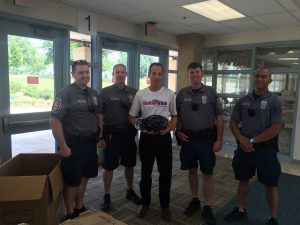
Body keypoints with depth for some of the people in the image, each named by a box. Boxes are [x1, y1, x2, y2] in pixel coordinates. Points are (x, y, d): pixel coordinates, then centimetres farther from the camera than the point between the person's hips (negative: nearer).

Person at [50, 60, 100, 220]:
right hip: (73, 143, -6)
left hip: (90, 142, 7)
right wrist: (63, 146, -18)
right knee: (72, 180, 6)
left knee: (84, 176, 18)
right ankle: (70, 214, 24)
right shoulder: (65, 93, -12)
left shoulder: (93, 93, 8)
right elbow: (54, 120, -17)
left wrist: (101, 137, 12)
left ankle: (80, 208, 36)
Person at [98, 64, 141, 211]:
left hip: (129, 134, 3)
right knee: (108, 166, 6)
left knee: (129, 165, 15)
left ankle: (130, 191, 34)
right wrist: (100, 137, -10)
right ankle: (106, 196, 22)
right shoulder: (105, 92, -3)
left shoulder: (133, 93, 6)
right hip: (111, 134, -3)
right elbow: (100, 116, -5)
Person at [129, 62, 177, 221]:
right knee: (145, 172, 12)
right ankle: (145, 203, 30)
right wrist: (141, 126, -11)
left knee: (165, 173, 8)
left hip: (164, 137, 0)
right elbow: (132, 116, 6)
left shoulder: (170, 94, 0)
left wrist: (170, 128, -10)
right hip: (146, 137, 0)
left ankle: (165, 205, 25)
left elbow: (174, 115, 8)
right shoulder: (140, 94, 1)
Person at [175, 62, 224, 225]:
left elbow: (219, 118, -2)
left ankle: (207, 208, 17)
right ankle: (194, 201, 32)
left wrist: (219, 140, -6)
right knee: (192, 170, 14)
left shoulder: (211, 92, -3)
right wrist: (178, 132, -4)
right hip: (187, 138, 2)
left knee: (207, 173, 4)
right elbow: (177, 116, 10)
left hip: (206, 138, -2)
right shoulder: (182, 93, 3)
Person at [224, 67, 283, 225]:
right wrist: (241, 139, -11)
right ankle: (241, 210, 34)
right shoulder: (243, 100, 3)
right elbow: (233, 123, 6)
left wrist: (253, 141, -14)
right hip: (244, 147, 3)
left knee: (270, 184, 9)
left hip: (266, 149, -3)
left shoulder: (274, 101, -7)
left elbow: (276, 128, -14)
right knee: (243, 180, 15)